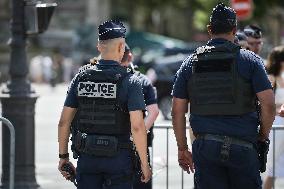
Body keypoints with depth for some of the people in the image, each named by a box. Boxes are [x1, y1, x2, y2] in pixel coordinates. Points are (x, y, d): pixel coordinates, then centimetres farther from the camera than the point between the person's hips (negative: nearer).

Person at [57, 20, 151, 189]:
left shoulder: (81, 78, 3)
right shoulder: (130, 81, -8)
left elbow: (64, 122, 4)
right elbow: (137, 126, -15)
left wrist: (63, 156, 13)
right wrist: (144, 163, -7)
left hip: (87, 157, 3)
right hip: (118, 158, -3)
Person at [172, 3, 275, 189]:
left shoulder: (190, 63, 8)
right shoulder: (250, 60, 0)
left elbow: (177, 112, 7)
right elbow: (269, 104, -8)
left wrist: (182, 148, 14)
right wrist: (263, 136, 7)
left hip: (204, 146, 2)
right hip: (242, 146, -2)